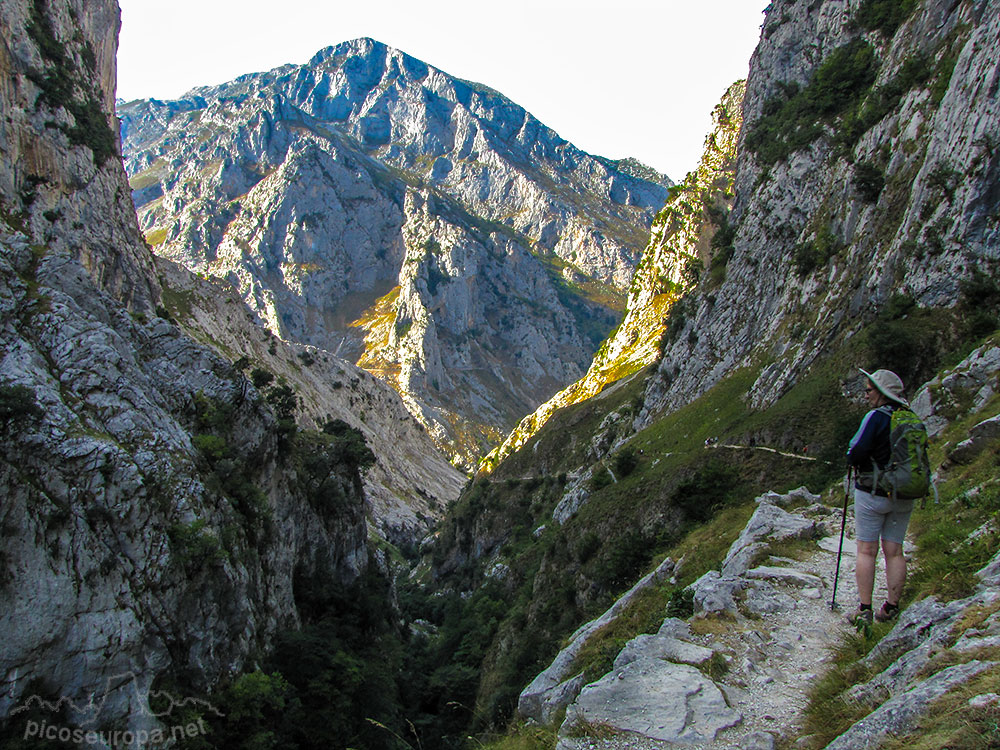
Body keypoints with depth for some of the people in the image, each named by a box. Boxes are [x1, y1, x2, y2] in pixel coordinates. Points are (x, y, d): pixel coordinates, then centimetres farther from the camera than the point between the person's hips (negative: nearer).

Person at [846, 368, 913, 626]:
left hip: (872, 494, -6)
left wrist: (851, 458, 1)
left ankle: (864, 609, 1)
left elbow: (855, 454, -20)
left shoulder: (876, 417, -15)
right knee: (894, 551, 10)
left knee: (867, 551, 1)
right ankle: (892, 607, 13)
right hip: (904, 497, 6)